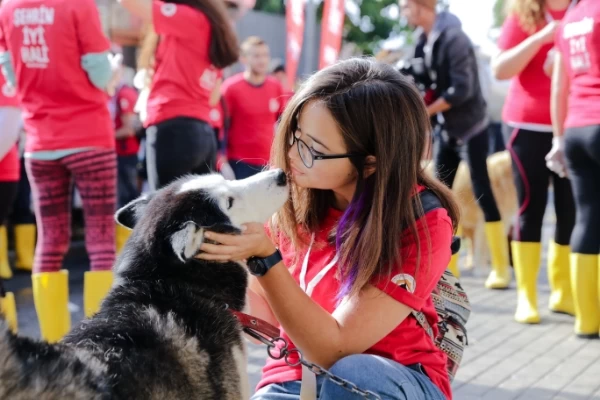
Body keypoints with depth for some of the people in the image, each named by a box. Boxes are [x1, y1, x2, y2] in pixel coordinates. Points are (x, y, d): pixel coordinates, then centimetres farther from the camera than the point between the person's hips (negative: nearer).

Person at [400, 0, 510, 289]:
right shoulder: (424, 41, 5)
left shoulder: (453, 38, -19)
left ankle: (501, 269, 5)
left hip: (471, 127, -8)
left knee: (482, 193, -3)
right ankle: (447, 267, 12)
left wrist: (425, 111, -19)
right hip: (445, 129, 8)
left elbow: (462, 90, -23)